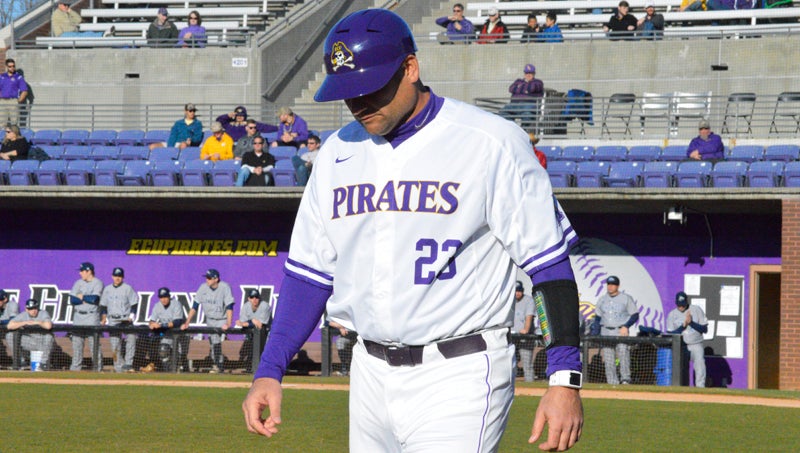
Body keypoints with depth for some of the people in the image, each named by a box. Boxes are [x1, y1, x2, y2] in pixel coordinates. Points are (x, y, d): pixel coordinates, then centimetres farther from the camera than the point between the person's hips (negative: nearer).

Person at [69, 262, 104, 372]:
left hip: (92, 316, -5)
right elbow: (72, 300, 2)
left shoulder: (98, 283, -1)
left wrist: (81, 297, -2)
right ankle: (76, 366, 7)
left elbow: (94, 298, -16)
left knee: (94, 342, -8)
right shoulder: (78, 283, 13)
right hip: (78, 316, 5)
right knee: (76, 342, 3)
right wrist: (87, 299, -8)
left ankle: (97, 367, -5)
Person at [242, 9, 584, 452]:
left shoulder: (491, 144, -9)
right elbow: (309, 270, 16)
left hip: (460, 378, -7)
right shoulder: (337, 154, 10)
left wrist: (565, 380, -16)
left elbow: (550, 263, -10)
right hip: (371, 376, 7)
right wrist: (269, 371, 7)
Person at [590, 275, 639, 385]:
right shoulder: (602, 300, 15)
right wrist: (594, 335, 10)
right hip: (606, 333, 4)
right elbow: (597, 318, 18)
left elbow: (635, 315, 2)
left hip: (621, 332, -4)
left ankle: (625, 379, -16)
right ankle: (612, 383, 1)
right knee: (608, 360, -1)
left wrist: (626, 326, -13)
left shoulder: (626, 299, 3)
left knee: (623, 355, -17)